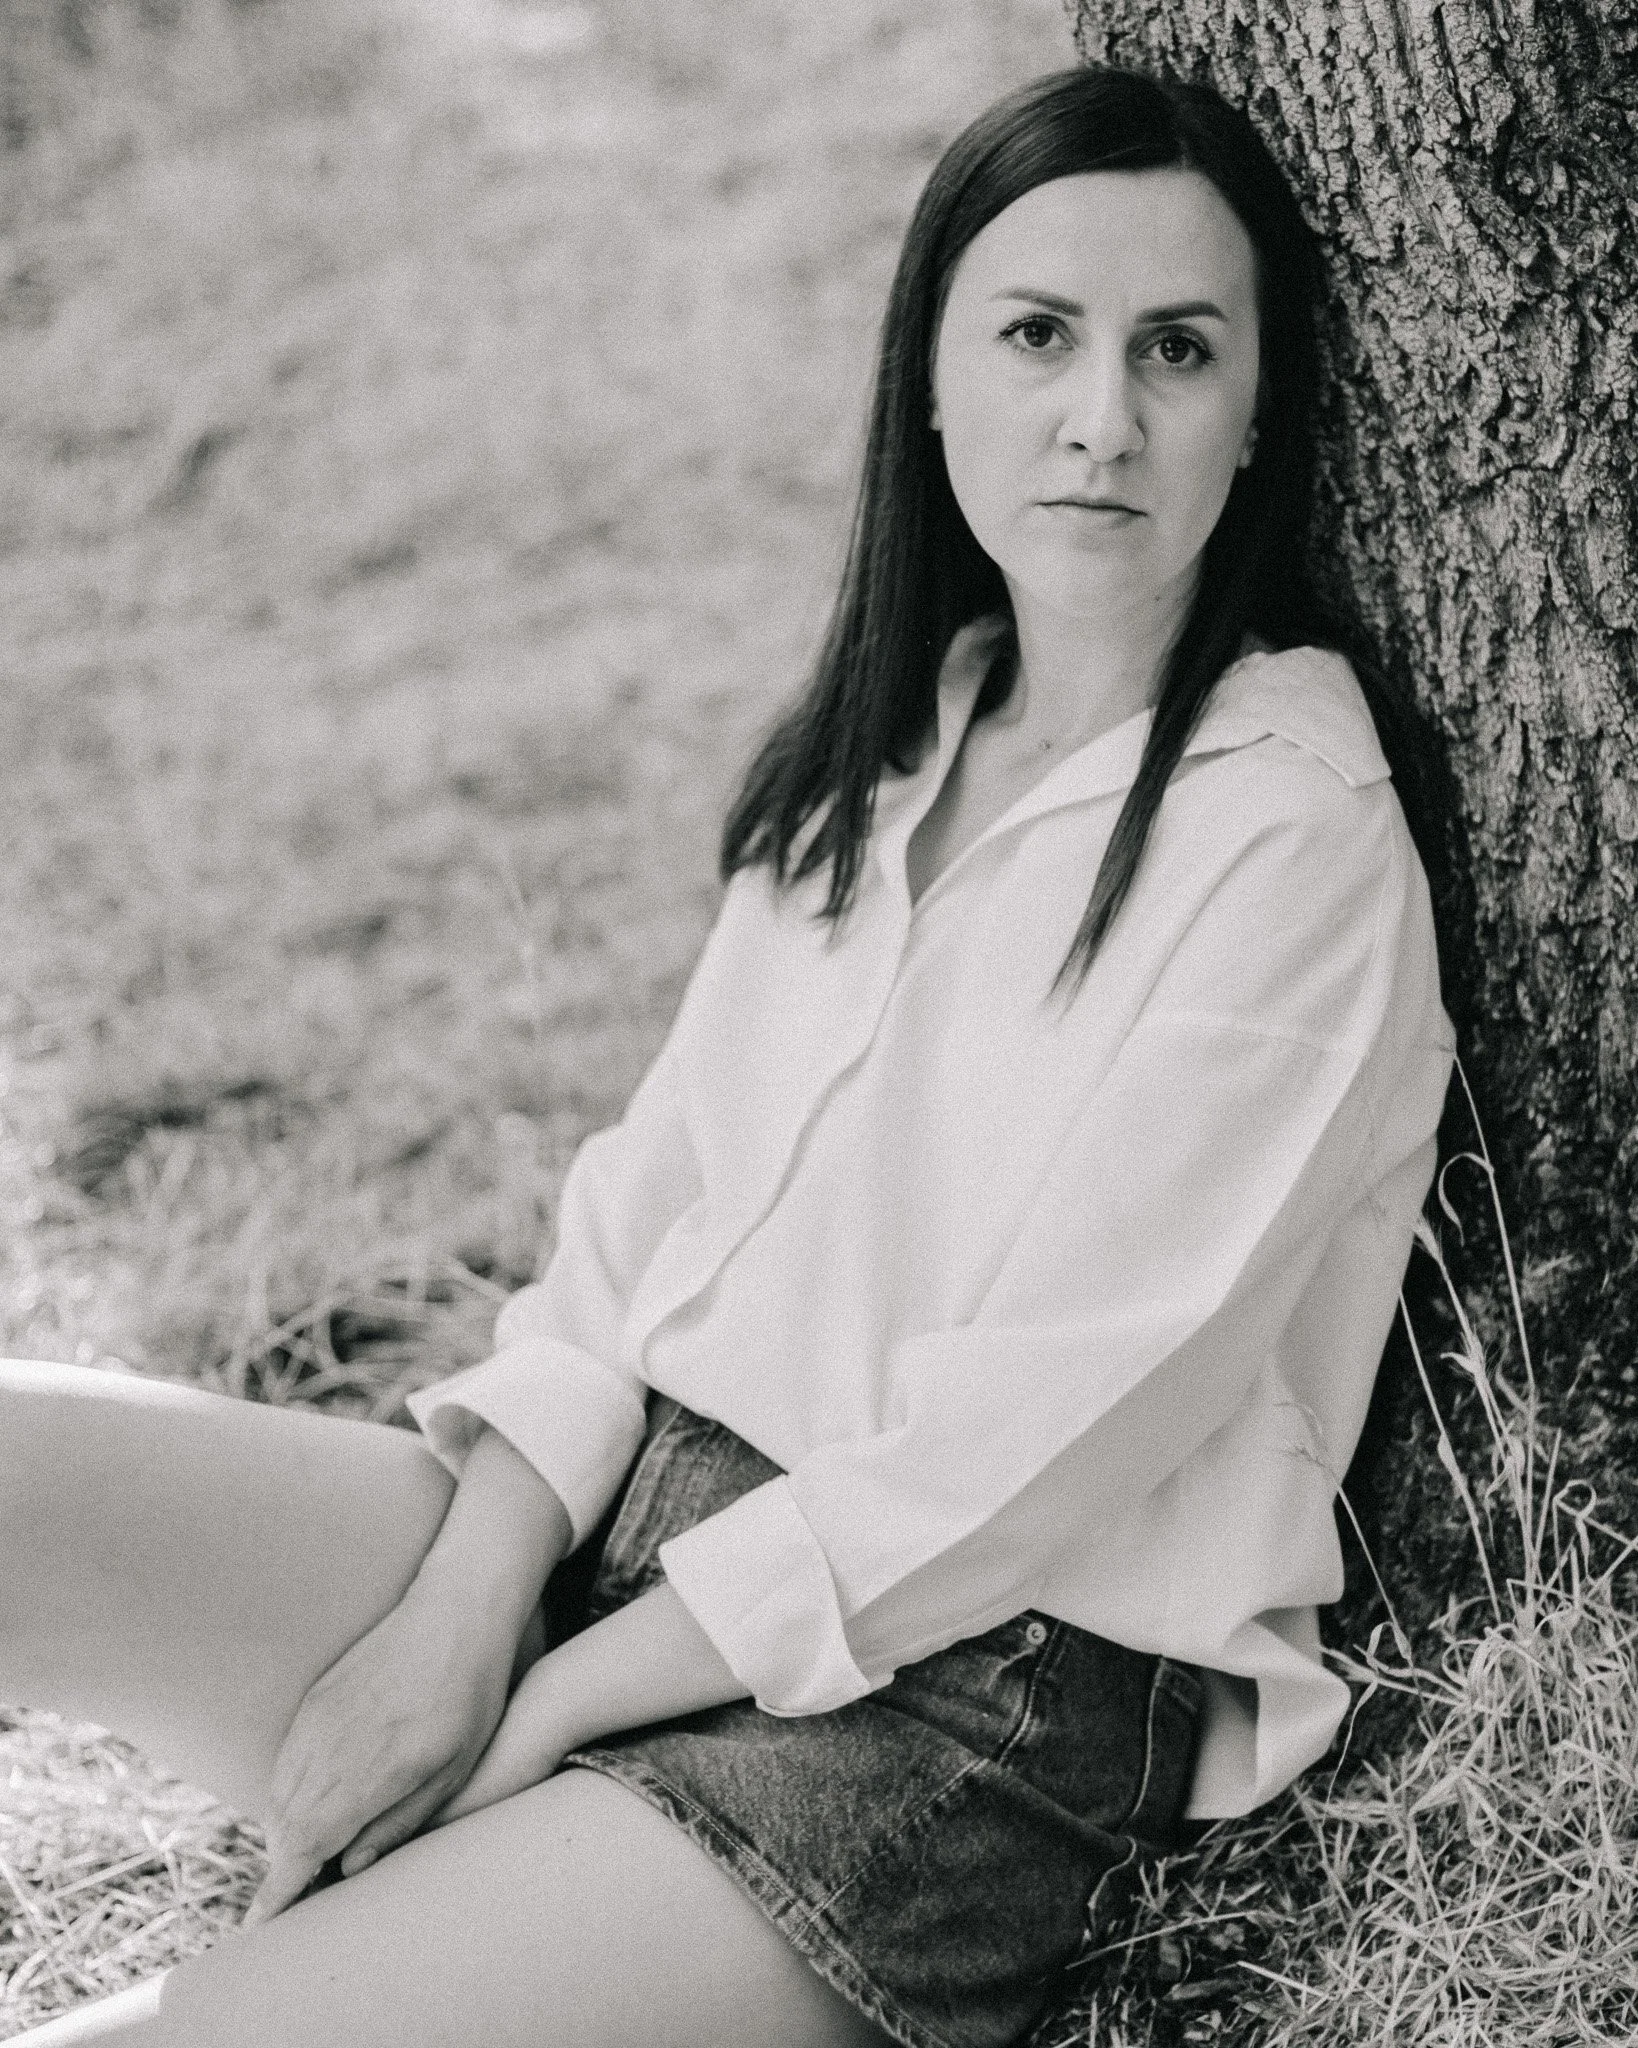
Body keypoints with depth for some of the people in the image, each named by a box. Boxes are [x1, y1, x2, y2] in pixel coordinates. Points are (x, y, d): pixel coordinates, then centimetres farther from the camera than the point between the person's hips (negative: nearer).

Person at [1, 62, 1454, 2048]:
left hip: (971, 1700, -6)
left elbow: (1039, 1441, -14)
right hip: (622, 1514, 7)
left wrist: (533, 1714, -12)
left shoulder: (1293, 833, -9)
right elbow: (641, 1212, 8)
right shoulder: (878, 747, 13)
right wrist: (463, 1604, -8)